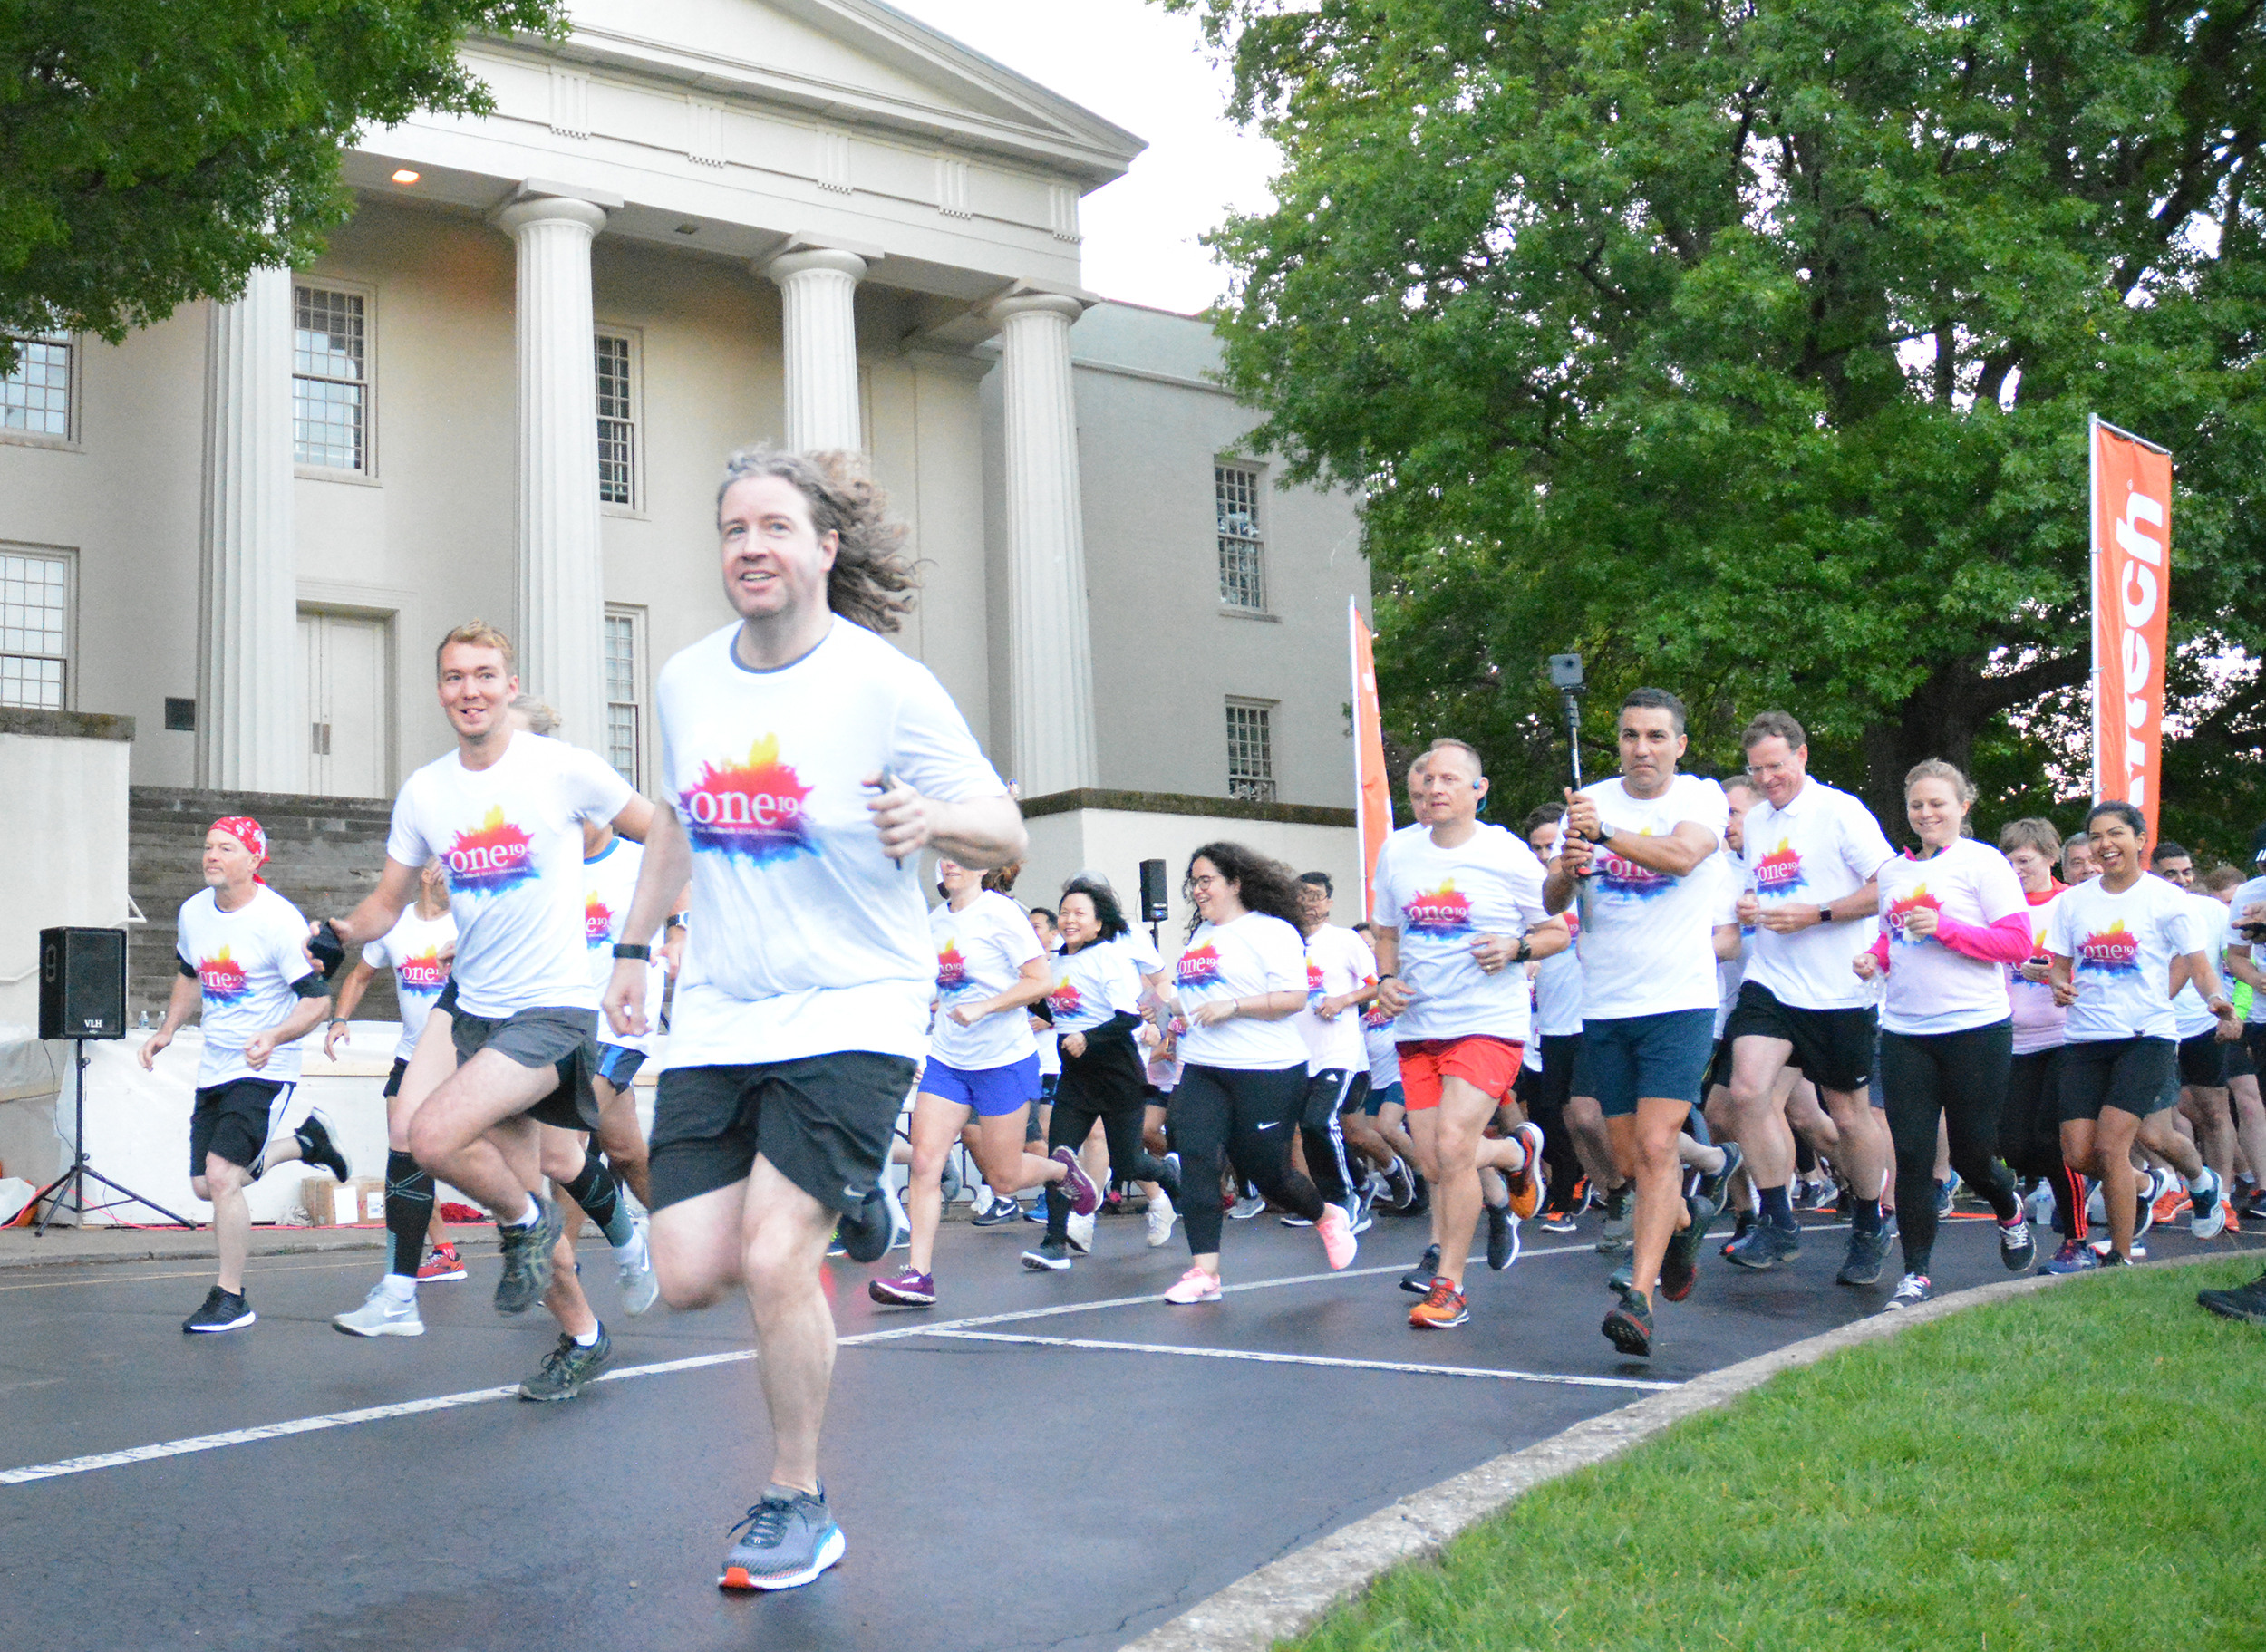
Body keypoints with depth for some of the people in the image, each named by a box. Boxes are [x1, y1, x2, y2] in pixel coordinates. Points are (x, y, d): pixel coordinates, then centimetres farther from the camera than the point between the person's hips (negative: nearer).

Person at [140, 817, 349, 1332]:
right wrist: (166, 1031, 10)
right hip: (214, 1067, 8)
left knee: (221, 1175, -19)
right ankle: (301, 1142, 34)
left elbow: (317, 998, -17)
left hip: (265, 1070, -7)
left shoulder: (278, 920, -17)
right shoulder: (193, 912, 3)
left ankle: (231, 1298, -4)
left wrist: (274, 1037, -33)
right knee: (205, 1186, 11)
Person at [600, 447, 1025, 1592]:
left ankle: (796, 1506, 7)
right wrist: (634, 943, 24)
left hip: (852, 1011, -5)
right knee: (690, 1276, -2)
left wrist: (935, 819, -31)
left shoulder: (888, 685, -12)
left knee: (773, 1262, -16)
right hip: (716, 1015, 5)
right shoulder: (686, 680, 5)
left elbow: (1004, 833, -10)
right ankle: (841, 1203, 31)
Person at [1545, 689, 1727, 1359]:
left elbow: (1681, 854, -24)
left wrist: (1605, 835, -38)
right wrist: (1566, 870, -21)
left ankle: (1637, 1298, -17)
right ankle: (1682, 1222, 42)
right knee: (1629, 1158, 11)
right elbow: (1552, 901, 2)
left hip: (1678, 1003, -4)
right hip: (1604, 1007, 4)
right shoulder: (1589, 801, 7)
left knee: (1655, 1146, -16)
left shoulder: (1702, 796, -2)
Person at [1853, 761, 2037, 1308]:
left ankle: (2009, 1210, 39)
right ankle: (1916, 1272, 6)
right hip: (1905, 1030, 4)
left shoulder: (1983, 863, -3)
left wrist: (1945, 927, -19)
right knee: (1911, 1154, -2)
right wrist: (1873, 957, 3)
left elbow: (2018, 943, -9)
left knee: (1971, 1151, 5)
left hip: (1976, 1027, -4)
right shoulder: (1894, 872, 13)